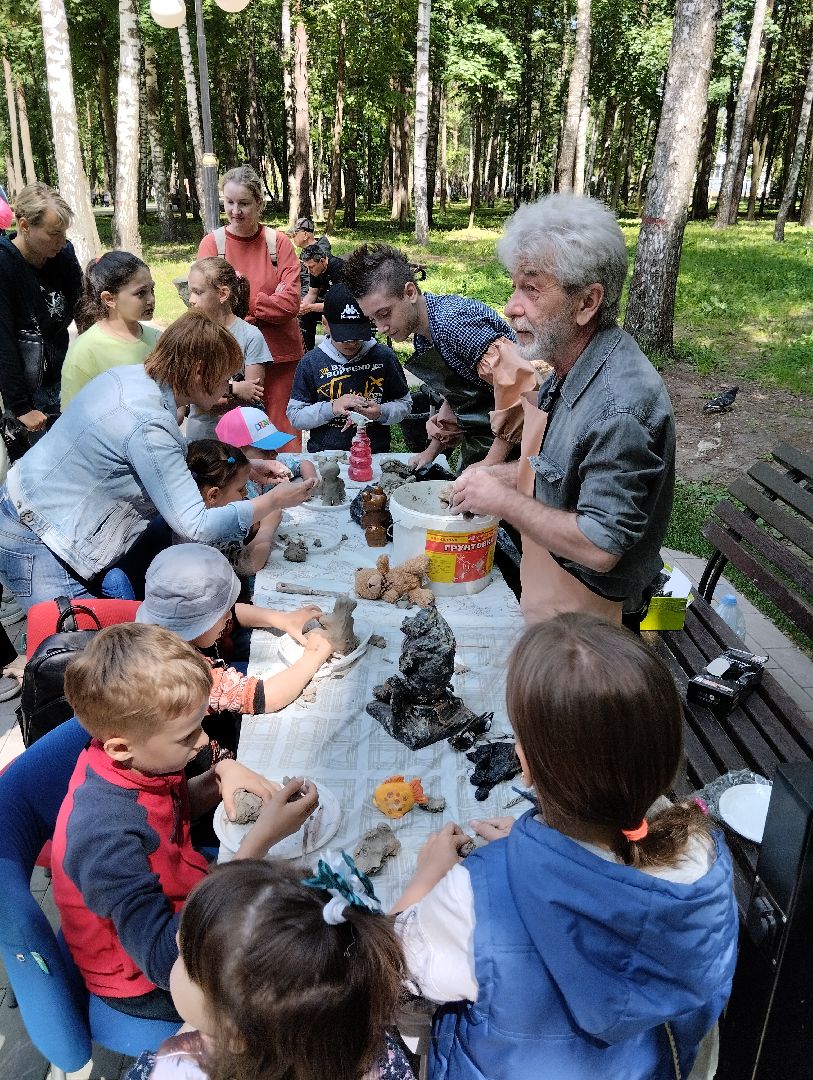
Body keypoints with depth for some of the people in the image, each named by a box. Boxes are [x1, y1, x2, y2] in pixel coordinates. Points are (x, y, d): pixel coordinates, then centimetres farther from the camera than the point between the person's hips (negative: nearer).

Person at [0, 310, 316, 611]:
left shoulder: (132, 376, -3)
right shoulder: (148, 426, -30)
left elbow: (171, 459, 13)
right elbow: (196, 527, -30)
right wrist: (275, 500, -19)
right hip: (32, 545, -9)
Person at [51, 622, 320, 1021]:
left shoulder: (128, 762, -16)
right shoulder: (105, 835, -40)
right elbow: (164, 961, -43)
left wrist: (220, 775, -16)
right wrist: (258, 841, -44)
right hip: (144, 981, -7)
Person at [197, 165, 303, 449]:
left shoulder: (278, 242, 2)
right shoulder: (212, 242, 2)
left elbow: (290, 303, -7)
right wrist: (266, 304, -11)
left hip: (280, 354, 0)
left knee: (284, 435, 5)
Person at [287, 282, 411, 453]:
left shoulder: (384, 357, 3)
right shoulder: (311, 362, 3)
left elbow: (404, 403, 12)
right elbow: (294, 416, 4)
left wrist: (381, 413, -8)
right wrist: (331, 408, -10)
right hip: (324, 457, 0)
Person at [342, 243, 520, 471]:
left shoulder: (453, 322, -24)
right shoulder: (421, 336, 6)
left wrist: (490, 465, -26)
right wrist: (432, 451, 9)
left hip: (506, 446, -9)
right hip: (477, 443, 9)